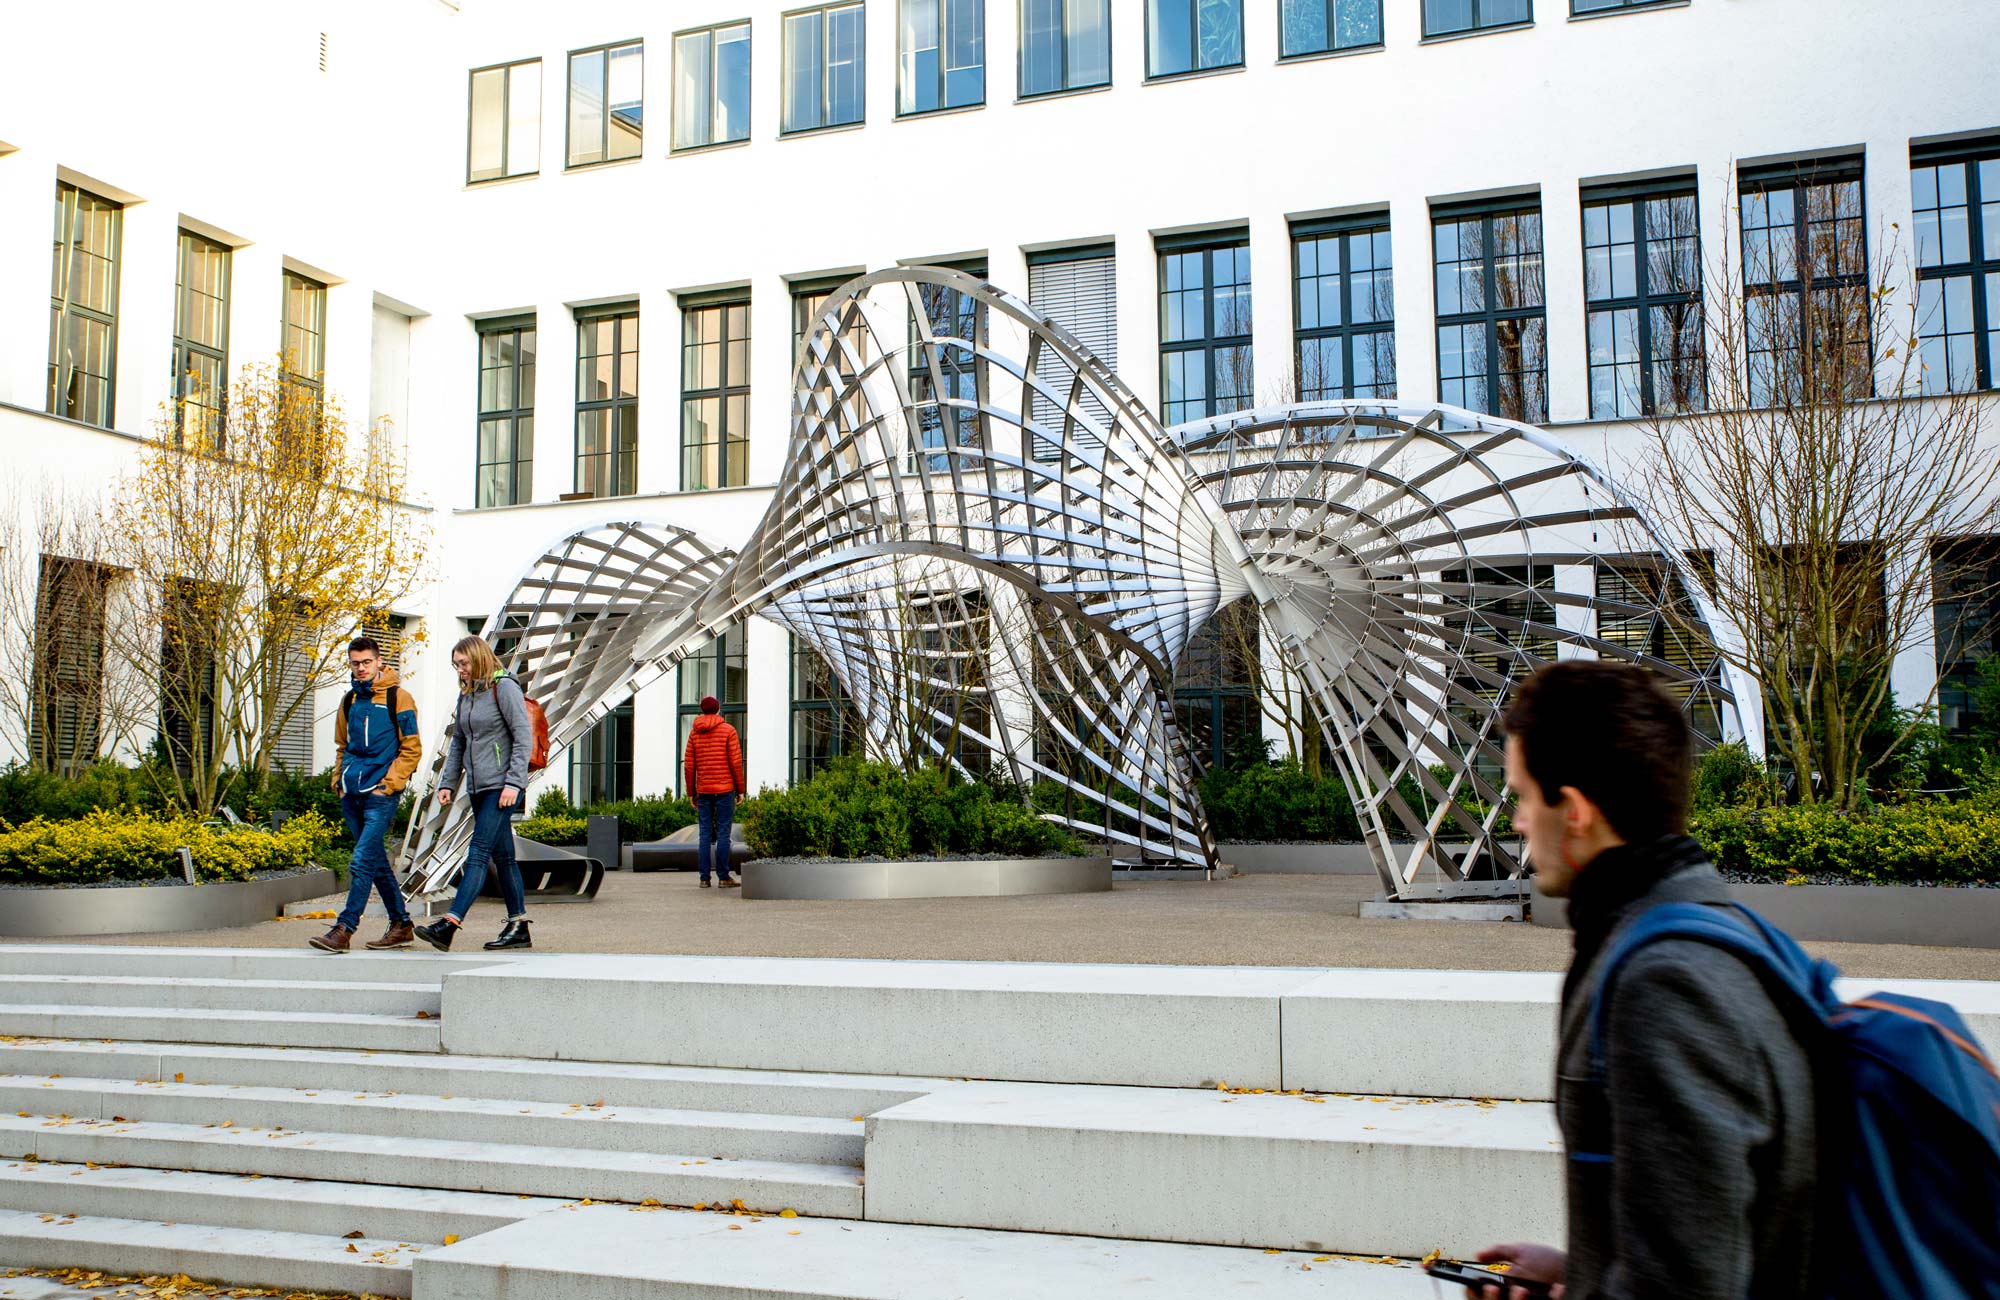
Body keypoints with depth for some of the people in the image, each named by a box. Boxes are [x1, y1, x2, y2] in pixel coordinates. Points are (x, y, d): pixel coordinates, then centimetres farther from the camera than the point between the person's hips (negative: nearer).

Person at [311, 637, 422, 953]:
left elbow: (412, 749, -6)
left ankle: (344, 929, -12)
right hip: (352, 794, 7)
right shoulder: (350, 701, 15)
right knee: (378, 862, 11)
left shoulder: (397, 698, -4)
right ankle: (401, 926, 20)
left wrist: (389, 784, -12)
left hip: (381, 794, -7)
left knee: (362, 861, -13)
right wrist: (339, 779, 12)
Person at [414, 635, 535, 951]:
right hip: (478, 787, 8)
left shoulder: (504, 688, -8)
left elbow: (524, 736, -12)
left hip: (502, 786, -8)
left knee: (478, 853, -13)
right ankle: (518, 928, 13)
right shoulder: (466, 694, 16)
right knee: (502, 856, 9)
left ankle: (449, 925, -20)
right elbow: (458, 743, 22)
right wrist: (447, 782, 13)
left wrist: (514, 782, -18)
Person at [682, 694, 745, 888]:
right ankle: (724, 877, -2)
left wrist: (692, 792, 13)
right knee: (723, 833, -2)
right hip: (724, 789, -3)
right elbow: (736, 762, -6)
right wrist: (740, 789, 1)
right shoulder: (728, 730, -2)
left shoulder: (694, 732, 8)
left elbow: (689, 765, 7)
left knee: (704, 834, 5)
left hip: (703, 790, 3)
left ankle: (704, 878, 4)